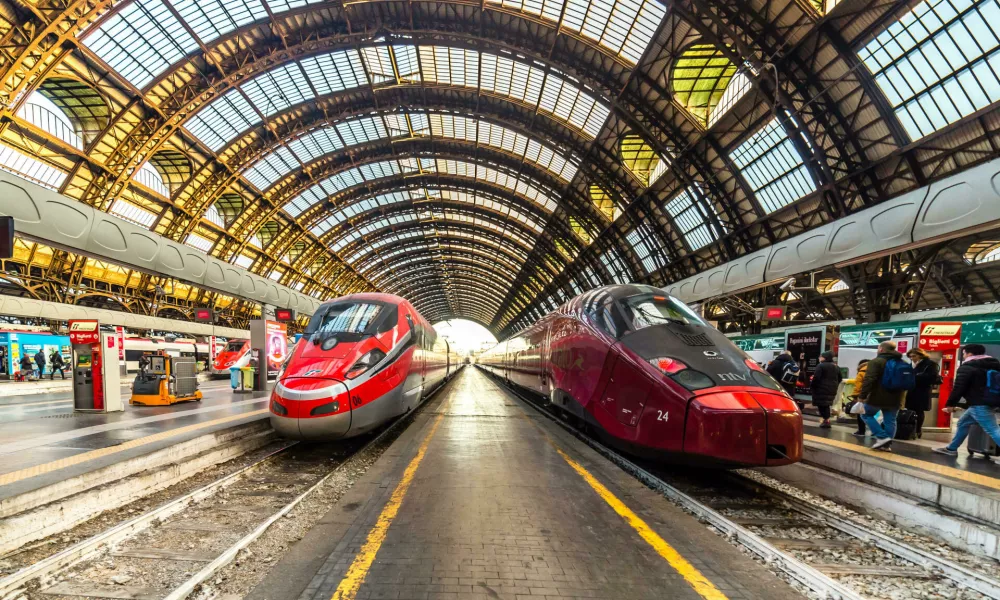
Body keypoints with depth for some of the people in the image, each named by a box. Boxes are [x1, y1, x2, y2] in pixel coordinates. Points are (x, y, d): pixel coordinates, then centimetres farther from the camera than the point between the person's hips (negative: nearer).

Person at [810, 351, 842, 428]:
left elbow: (816, 378, -17)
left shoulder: (821, 366, -12)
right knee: (826, 405, 16)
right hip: (832, 390, 8)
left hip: (822, 389, -8)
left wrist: (811, 387, -7)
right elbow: (839, 378, 20)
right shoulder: (836, 367, 13)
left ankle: (826, 420, -6)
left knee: (821, 405, -2)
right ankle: (827, 420, 17)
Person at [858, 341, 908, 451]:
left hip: (878, 397, -6)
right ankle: (887, 444, 9)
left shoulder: (876, 361, -11)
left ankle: (882, 437, -3)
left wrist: (862, 395, -18)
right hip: (895, 398, 6)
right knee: (890, 421, 10)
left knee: (867, 415, 9)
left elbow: (868, 380, -20)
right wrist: (901, 397, 30)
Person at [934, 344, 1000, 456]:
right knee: (963, 424, 18)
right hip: (989, 401, 10)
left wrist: (950, 404, -6)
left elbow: (958, 388, -15)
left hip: (979, 404, -10)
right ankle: (951, 448, 24)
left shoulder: (967, 367, -12)